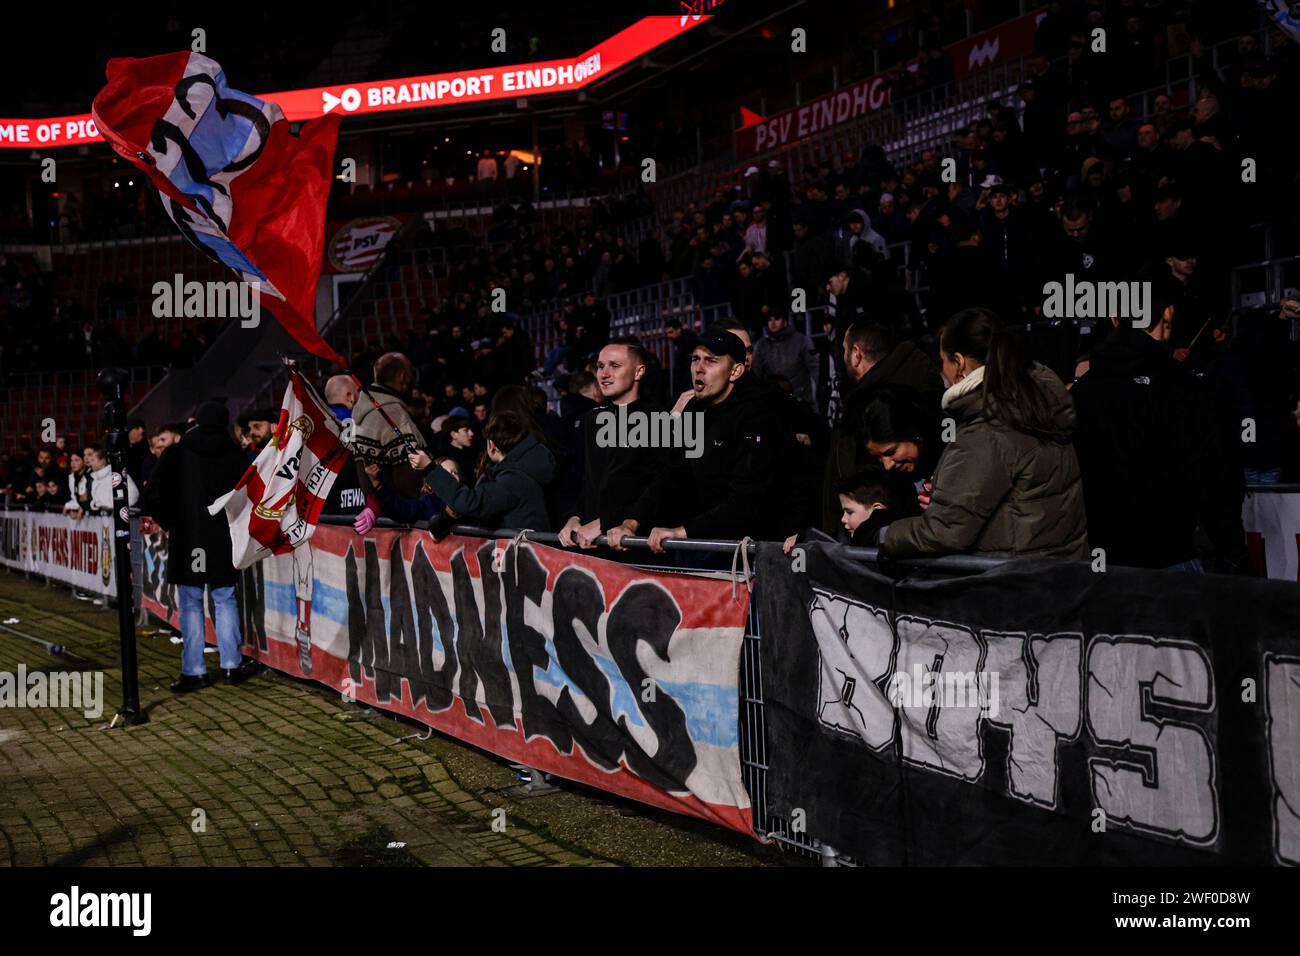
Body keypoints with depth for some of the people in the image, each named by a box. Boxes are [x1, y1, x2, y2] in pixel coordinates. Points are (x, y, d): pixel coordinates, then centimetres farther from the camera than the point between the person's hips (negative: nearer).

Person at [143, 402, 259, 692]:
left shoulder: (176, 454, -4)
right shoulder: (235, 457, 0)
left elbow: (153, 496, -6)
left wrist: (169, 523, 7)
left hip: (186, 541, -1)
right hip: (224, 541, 1)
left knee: (191, 606, 3)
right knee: (225, 601, 11)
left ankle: (193, 671, 3)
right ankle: (231, 665, 11)